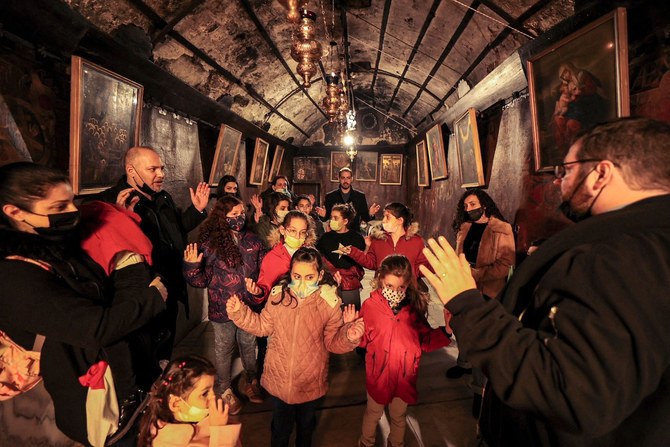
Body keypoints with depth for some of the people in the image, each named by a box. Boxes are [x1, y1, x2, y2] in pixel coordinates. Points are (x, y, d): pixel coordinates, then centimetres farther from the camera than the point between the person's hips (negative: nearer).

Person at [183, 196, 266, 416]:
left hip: (250, 305, 3)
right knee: (224, 349, 17)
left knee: (249, 345, 22)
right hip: (223, 308, -2)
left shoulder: (252, 240, -3)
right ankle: (224, 390, 40)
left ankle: (250, 381, 46)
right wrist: (192, 266, -29)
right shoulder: (210, 244, -13)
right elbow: (202, 280, -10)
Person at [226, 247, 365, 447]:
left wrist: (348, 336, -31)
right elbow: (263, 326, 0)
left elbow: (333, 342, -12)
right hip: (279, 379, 1)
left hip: (311, 383, 0)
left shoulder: (329, 302, -19)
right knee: (280, 429, 24)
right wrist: (239, 312, -11)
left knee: (306, 425, 29)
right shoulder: (278, 295, -15)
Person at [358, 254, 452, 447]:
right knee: (373, 413, 24)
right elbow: (362, 340, -12)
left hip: (405, 375, 2)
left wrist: (445, 331, -20)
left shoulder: (415, 306, -12)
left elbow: (425, 341, -5)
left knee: (399, 416, 26)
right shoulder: (370, 305, -17)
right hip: (378, 374, -1)